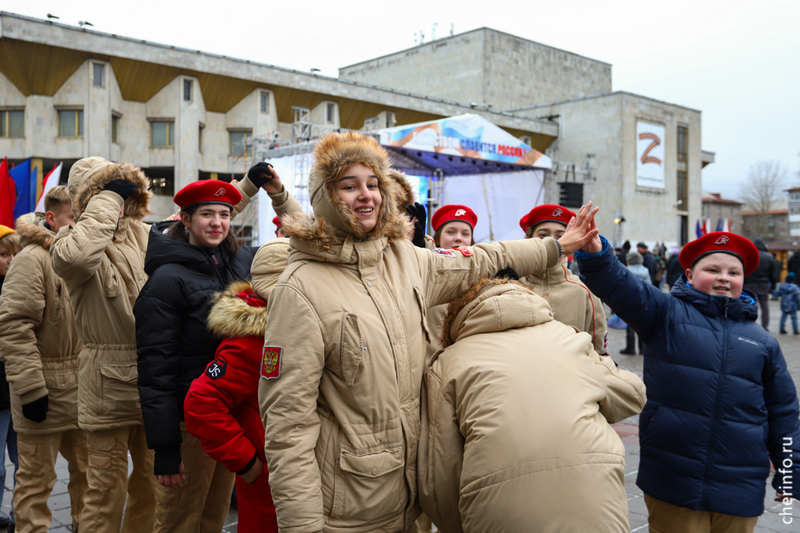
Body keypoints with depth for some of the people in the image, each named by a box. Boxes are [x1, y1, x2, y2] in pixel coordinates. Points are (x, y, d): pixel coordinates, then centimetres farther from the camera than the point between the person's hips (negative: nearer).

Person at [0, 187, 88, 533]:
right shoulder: (33, 258, -13)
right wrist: (31, 387, -22)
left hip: (82, 389, 8)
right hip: (45, 391, -7)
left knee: (87, 469, 18)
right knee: (37, 478, 4)